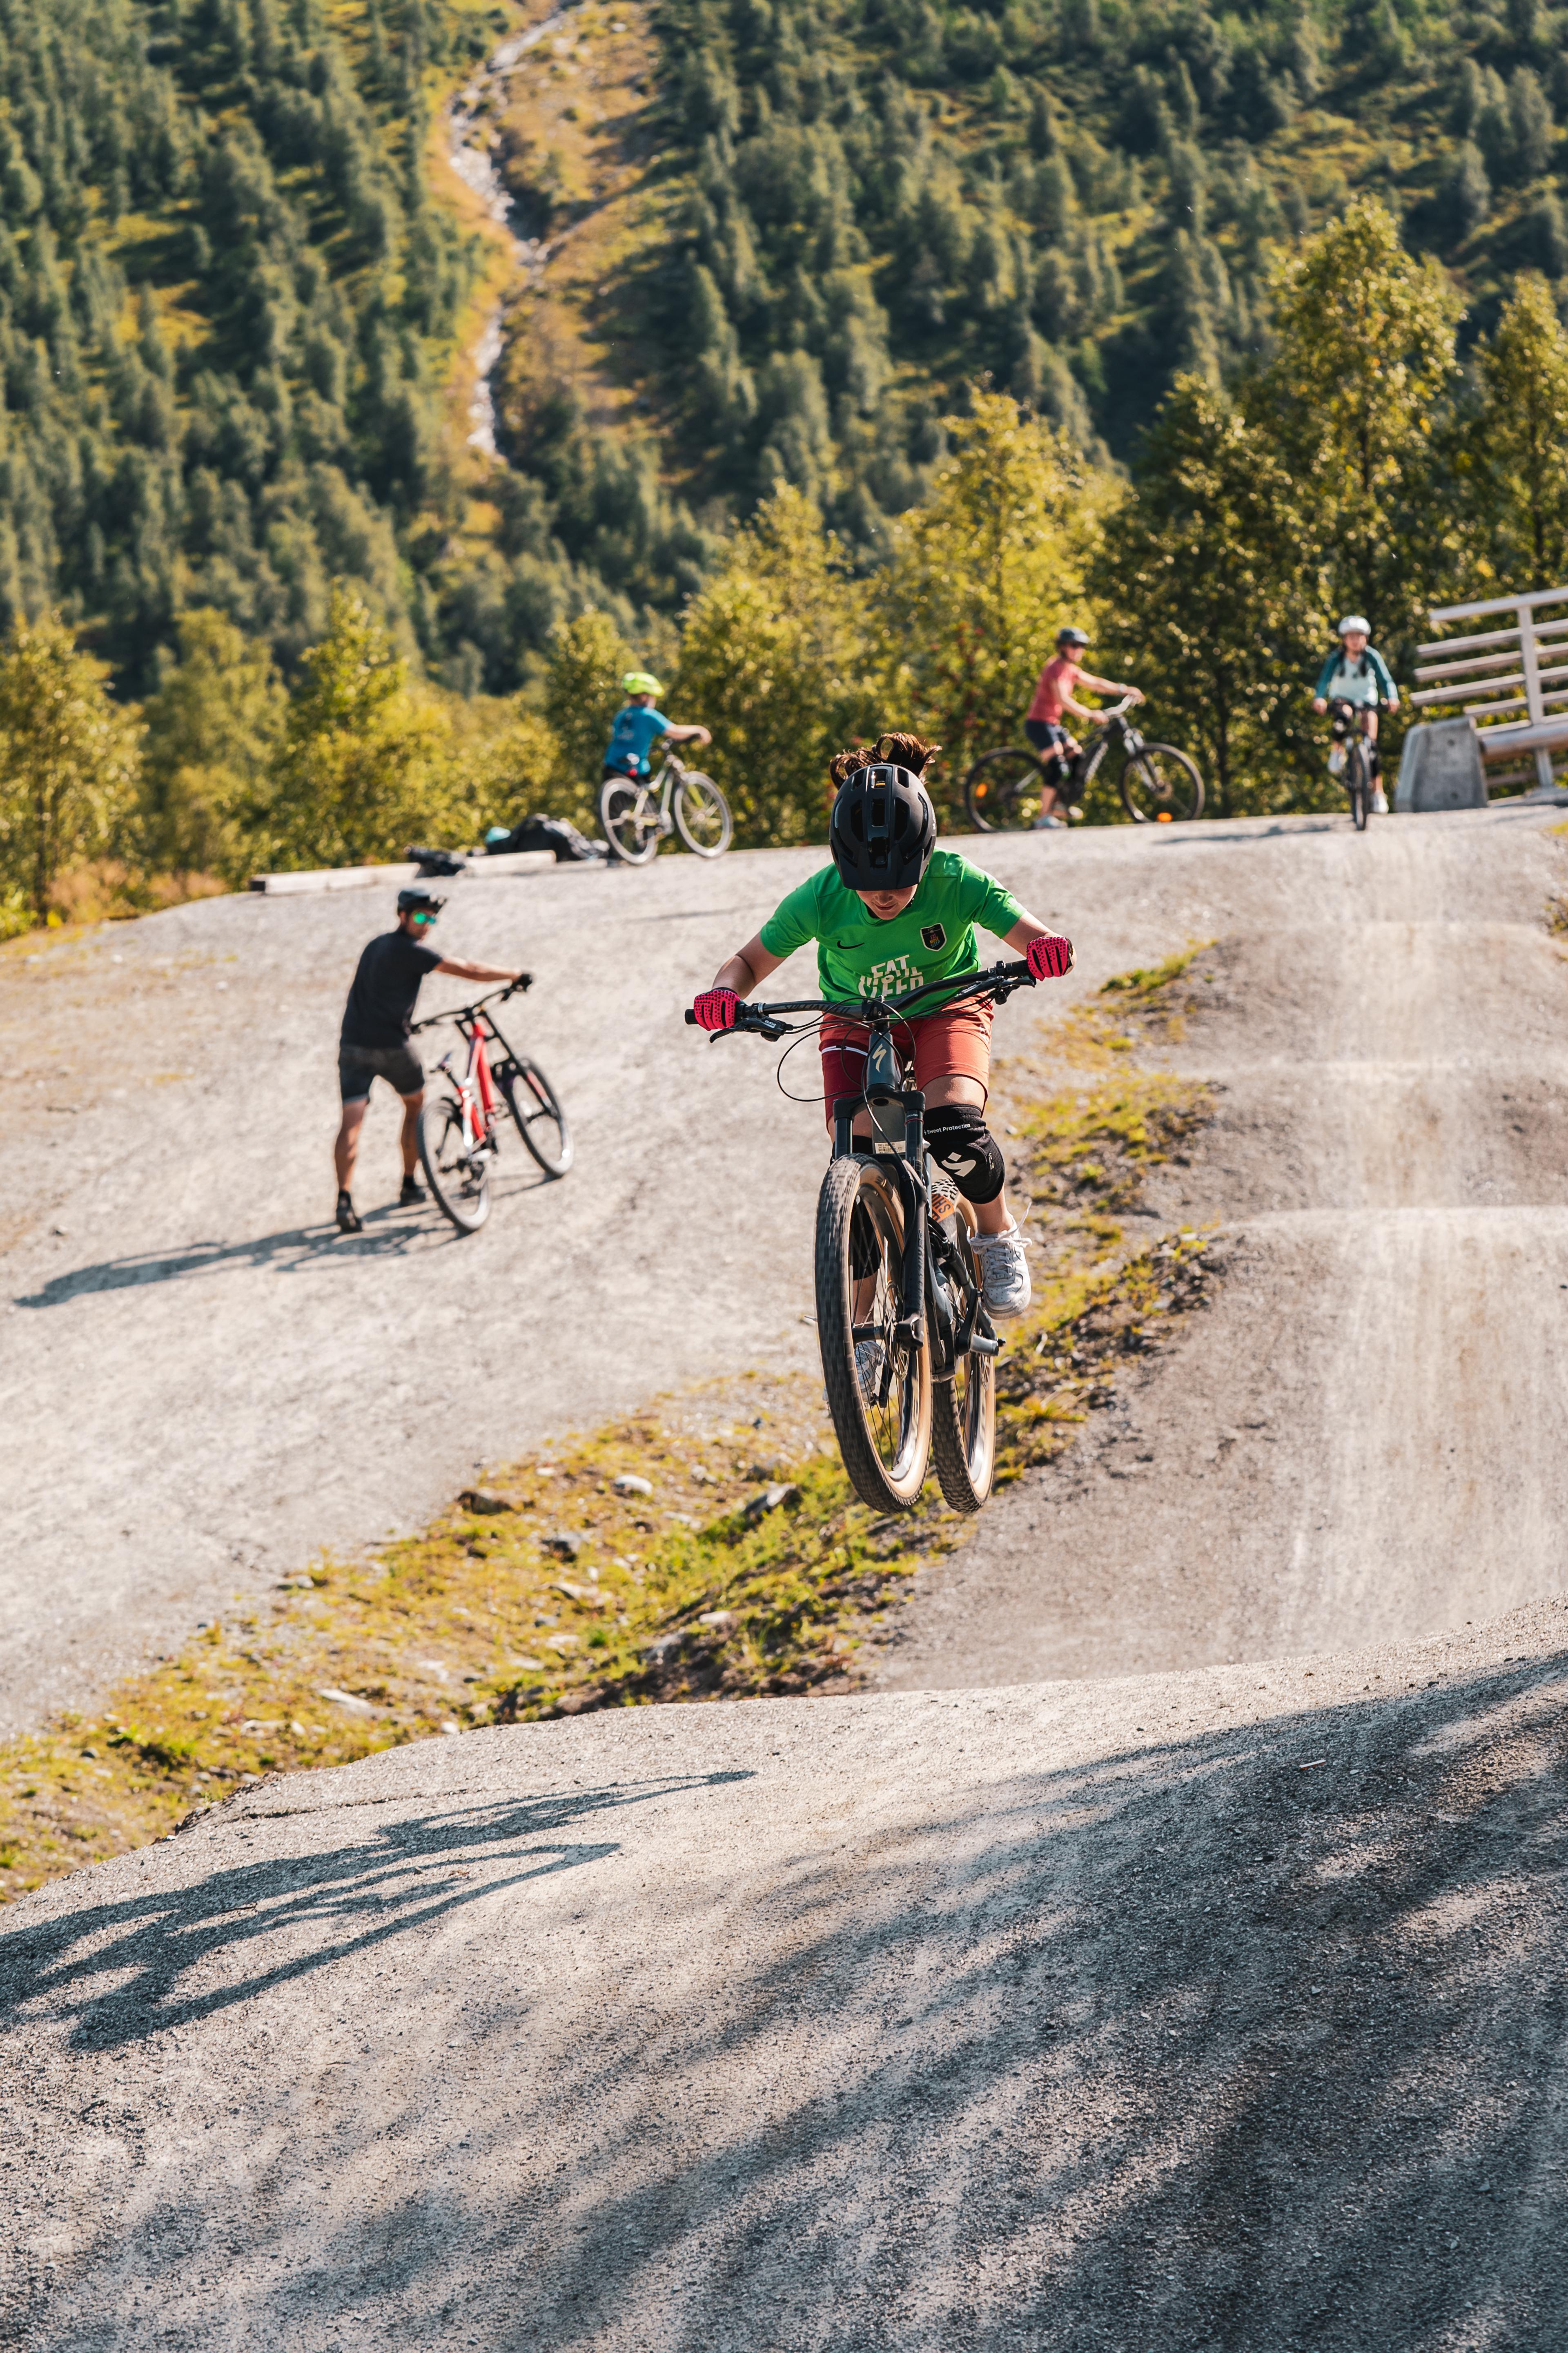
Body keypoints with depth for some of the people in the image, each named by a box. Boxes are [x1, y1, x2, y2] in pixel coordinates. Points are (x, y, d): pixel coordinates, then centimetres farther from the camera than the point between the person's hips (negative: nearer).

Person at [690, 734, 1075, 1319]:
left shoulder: (955, 881, -29)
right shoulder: (822, 898, -26)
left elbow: (1031, 935, -28)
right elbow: (752, 960, -16)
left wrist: (1048, 948, -53)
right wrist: (726, 989, -39)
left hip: (945, 1010, -1)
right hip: (856, 1022, 1)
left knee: (953, 1129, -29)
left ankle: (998, 1237, 2)